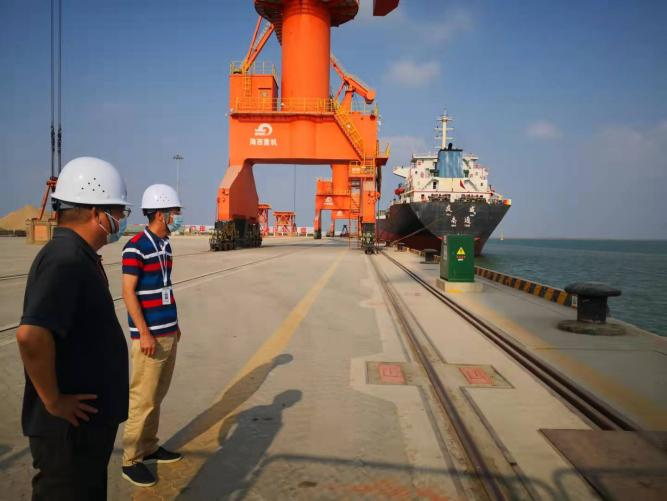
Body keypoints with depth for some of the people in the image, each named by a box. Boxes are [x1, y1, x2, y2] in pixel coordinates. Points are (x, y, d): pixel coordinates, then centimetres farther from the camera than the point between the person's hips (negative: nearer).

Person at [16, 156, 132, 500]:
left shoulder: (78, 256, 9)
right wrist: (54, 402, -25)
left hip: (89, 421, 10)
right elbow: (31, 335, -36)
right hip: (69, 427, -10)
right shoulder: (65, 259, -23)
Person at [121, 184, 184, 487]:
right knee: (143, 398, -2)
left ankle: (149, 447, 27)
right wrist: (144, 333, -18)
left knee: (158, 395, 15)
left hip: (168, 333, 8)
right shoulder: (136, 247, -13)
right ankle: (131, 460, 10)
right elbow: (128, 293, -15)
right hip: (150, 335, -8)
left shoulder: (165, 244, 11)